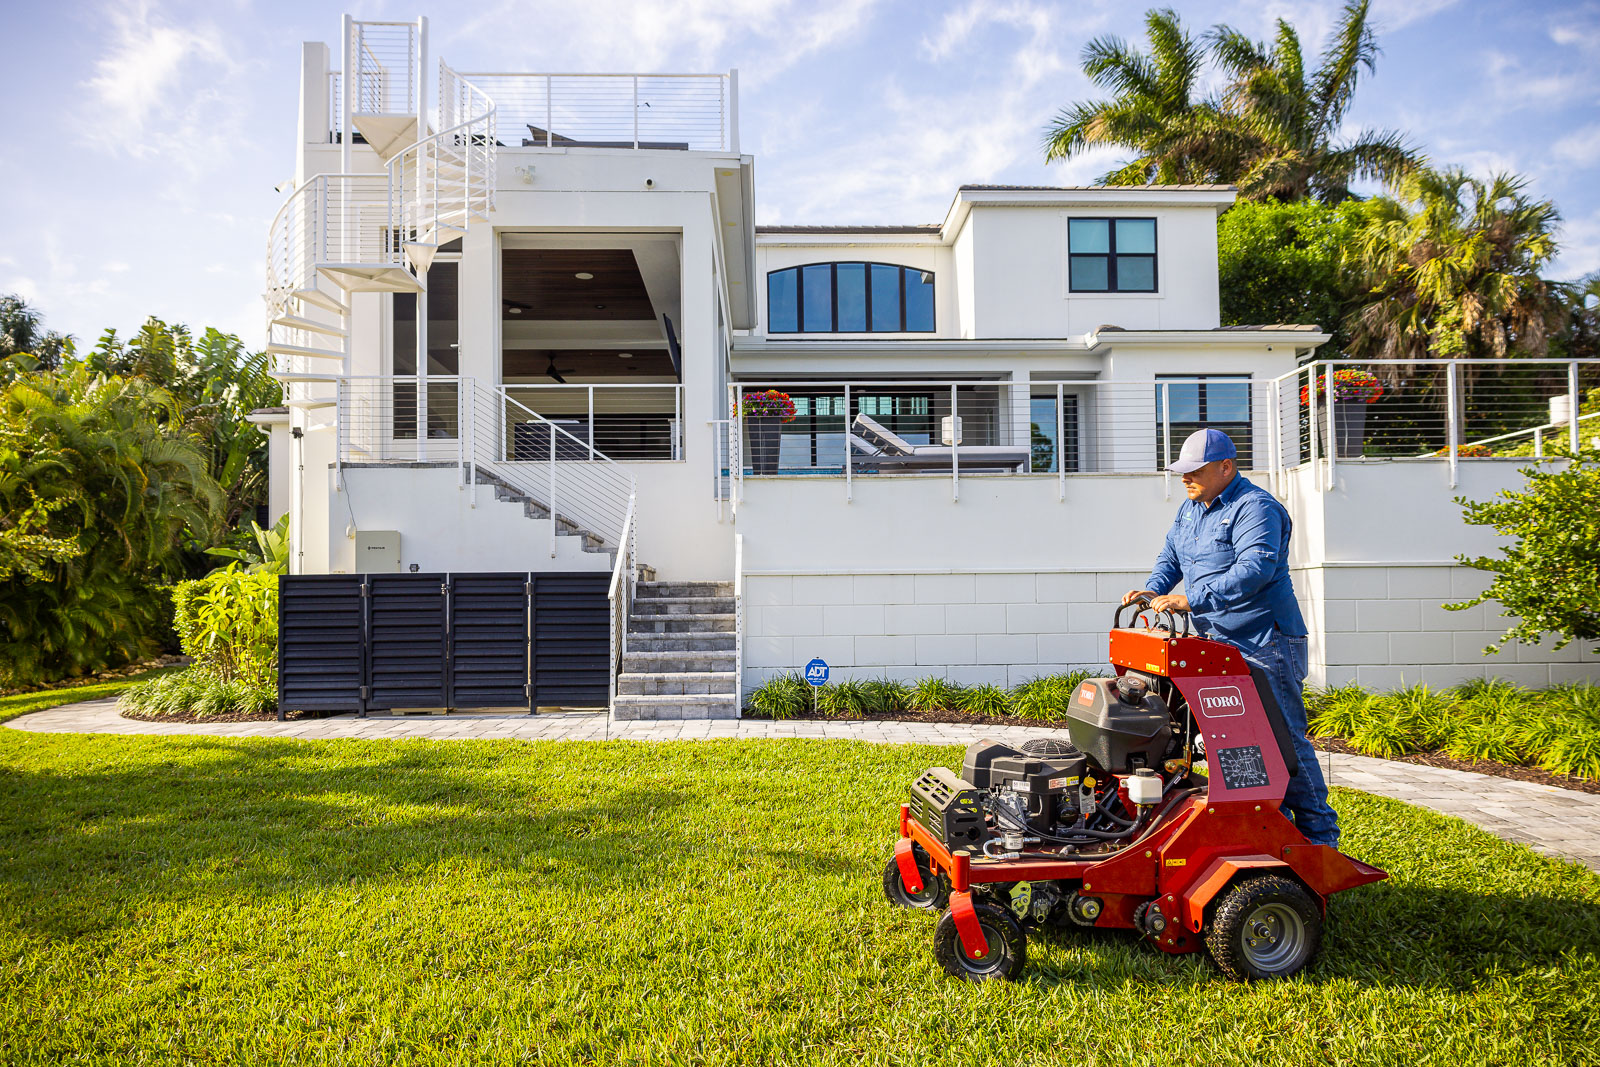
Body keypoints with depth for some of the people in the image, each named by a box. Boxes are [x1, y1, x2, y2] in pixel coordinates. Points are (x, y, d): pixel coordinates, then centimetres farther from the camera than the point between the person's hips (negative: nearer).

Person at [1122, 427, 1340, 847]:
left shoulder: (1256, 508, -14)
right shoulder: (1190, 508, 14)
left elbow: (1254, 570, -27)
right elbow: (1170, 557, 18)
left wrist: (1191, 599, -31)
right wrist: (1153, 590, -3)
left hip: (1263, 643, -9)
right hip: (1218, 643, 9)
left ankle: (1318, 836, 8)